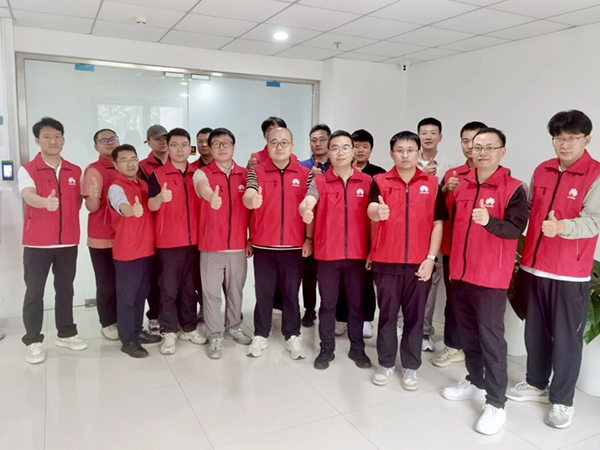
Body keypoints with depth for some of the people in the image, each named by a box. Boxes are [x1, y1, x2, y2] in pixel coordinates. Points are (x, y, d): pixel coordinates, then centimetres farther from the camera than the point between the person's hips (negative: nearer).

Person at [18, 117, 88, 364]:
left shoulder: (75, 171, 6)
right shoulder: (27, 170, -5)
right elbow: (28, 196, -24)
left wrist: (72, 226, 5)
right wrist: (45, 202, -45)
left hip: (68, 241, 3)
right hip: (37, 242, -3)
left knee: (65, 289, 13)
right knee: (34, 292, 4)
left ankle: (66, 334, 26)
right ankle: (33, 341, 14)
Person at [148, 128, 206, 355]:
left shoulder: (197, 173, 7)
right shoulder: (158, 174, -4)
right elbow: (151, 206, -17)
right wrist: (161, 197, -39)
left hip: (194, 240, 4)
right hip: (168, 241, -3)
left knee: (190, 287, 12)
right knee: (168, 289, 3)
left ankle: (189, 328, 25)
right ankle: (169, 332, 14)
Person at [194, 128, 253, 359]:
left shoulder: (246, 175, 6)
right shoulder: (202, 173, -3)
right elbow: (204, 189, -28)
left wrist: (251, 239, 7)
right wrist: (211, 197, -52)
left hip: (238, 245, 3)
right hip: (211, 245, -2)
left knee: (236, 290, 15)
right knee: (211, 292, 4)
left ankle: (234, 327, 34)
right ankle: (215, 336, 18)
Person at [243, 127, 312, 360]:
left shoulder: (305, 174, 2)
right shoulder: (256, 171, 1)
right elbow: (248, 197, -16)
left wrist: (309, 239, -2)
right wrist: (252, 199, -38)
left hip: (294, 244, 0)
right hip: (263, 244, 0)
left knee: (291, 292, 11)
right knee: (263, 292, 10)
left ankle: (293, 335, 25)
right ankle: (260, 335, 24)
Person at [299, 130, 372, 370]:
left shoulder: (367, 181, 3)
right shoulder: (319, 182, -1)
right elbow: (306, 203, -19)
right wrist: (305, 210, -44)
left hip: (358, 253, 1)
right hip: (327, 253, -1)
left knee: (357, 303, 12)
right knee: (327, 303, 10)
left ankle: (357, 348, 29)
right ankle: (326, 349, 25)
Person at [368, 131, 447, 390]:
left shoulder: (432, 183, 3)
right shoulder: (380, 181, 0)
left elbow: (438, 222, 3)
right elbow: (371, 210, -17)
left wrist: (431, 257, -5)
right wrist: (378, 211, -42)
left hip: (419, 262, 1)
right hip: (386, 261, 0)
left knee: (415, 316, 10)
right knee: (387, 314, 10)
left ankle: (410, 367, 24)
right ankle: (386, 364, 26)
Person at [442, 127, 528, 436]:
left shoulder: (513, 188, -8)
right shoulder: (460, 185, 7)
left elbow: (517, 228, -19)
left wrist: (489, 221, -36)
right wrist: (450, 262, 14)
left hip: (491, 276, -5)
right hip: (460, 272, 6)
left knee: (491, 336, -1)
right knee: (467, 331, 15)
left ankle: (496, 403, 9)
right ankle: (475, 382, 33)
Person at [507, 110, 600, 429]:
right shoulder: (541, 171, 7)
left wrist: (561, 228, -38)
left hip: (570, 273, -5)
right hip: (533, 267, 5)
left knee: (566, 338, 6)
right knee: (535, 331, 17)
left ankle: (562, 400, 22)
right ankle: (536, 384, 35)